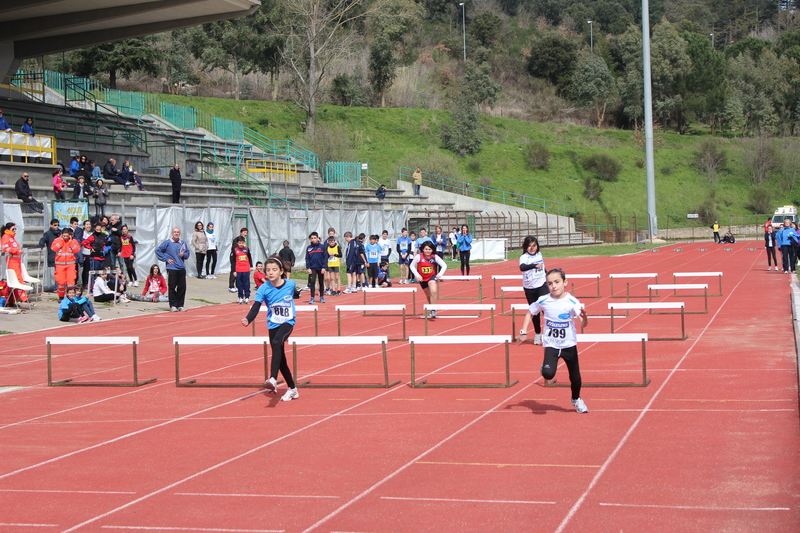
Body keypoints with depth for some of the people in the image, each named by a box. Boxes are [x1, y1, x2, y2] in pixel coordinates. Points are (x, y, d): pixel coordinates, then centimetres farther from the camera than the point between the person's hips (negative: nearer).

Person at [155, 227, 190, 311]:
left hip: (182, 269, 4)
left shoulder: (183, 243, 12)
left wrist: (183, 255, -4)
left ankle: (180, 305, 11)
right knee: (172, 287, -3)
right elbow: (157, 250, 1)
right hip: (171, 269, -4)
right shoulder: (167, 243, 0)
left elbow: (187, 253, 19)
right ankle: (173, 305, 3)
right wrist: (166, 259, -4)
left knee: (182, 287, 2)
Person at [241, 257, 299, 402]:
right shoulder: (264, 289, -9)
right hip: (273, 324, 3)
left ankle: (273, 378, -41)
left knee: (277, 342, -32)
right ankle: (292, 389, 22)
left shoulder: (291, 285, -7)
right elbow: (255, 308, -19)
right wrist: (247, 320, -36)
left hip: (288, 322, -2)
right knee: (280, 358, 7)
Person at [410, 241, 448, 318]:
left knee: (434, 292, -27)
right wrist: (417, 275, -17)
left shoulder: (435, 257, -14)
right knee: (428, 295, 16)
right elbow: (412, 266, -7)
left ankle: (433, 311, -19)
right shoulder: (419, 256, -16)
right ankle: (431, 311, 39)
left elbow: (444, 265, -7)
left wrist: (440, 274, -23)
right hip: (422, 279, 1)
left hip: (432, 277, -1)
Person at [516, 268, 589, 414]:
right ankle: (545, 366, 14)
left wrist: (584, 317, -50)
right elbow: (530, 313, 8)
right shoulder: (543, 301, -11)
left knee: (575, 377, 9)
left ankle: (576, 399, 39)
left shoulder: (572, 302, -18)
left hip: (569, 345, 0)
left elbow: (583, 324, -27)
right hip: (551, 345, 0)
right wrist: (523, 332, 0)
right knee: (548, 374, -22)